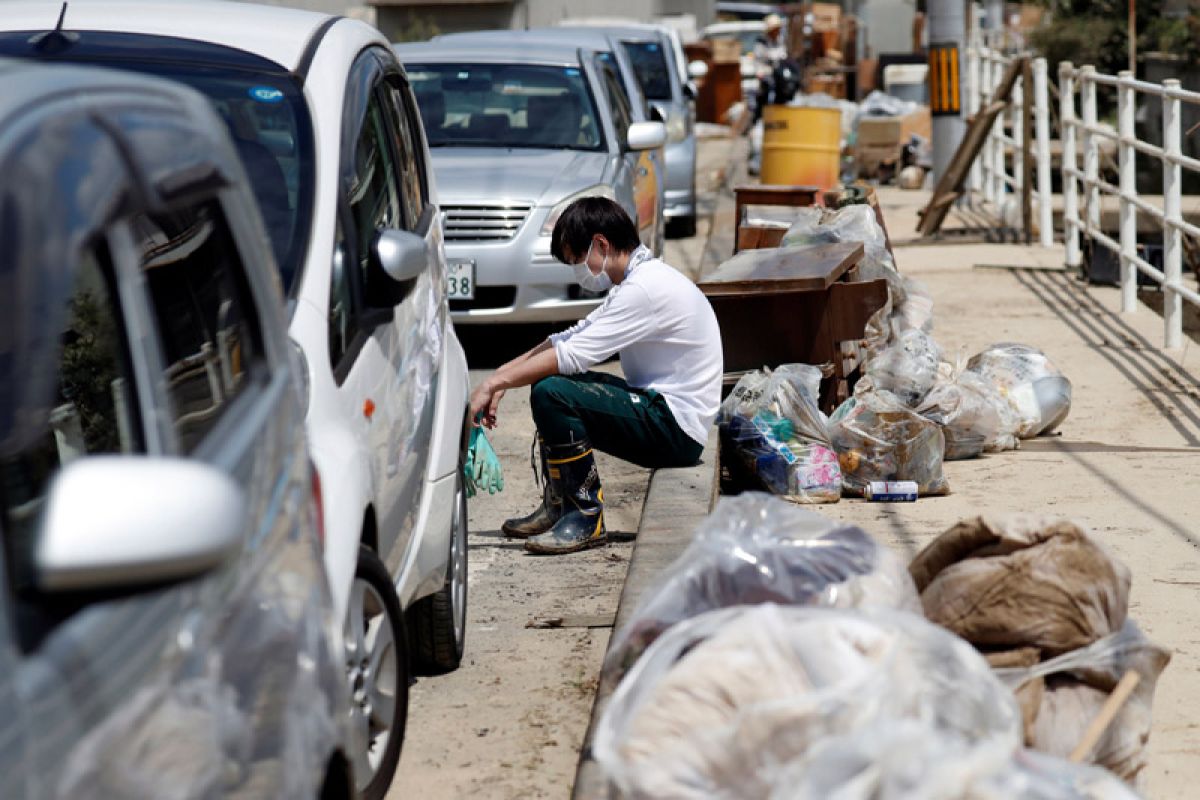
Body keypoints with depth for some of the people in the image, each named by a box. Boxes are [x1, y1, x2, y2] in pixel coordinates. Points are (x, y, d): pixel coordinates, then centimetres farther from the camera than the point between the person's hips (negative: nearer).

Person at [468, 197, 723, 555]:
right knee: (550, 381, 17)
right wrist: (501, 376, 8)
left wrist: (496, 383, -15)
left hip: (677, 429, -11)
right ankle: (557, 507, 18)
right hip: (658, 408, 11)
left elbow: (573, 355, -22)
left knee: (550, 393, -22)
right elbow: (572, 337, 16)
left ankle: (587, 518, -13)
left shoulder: (647, 289, -20)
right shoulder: (638, 281, 13)